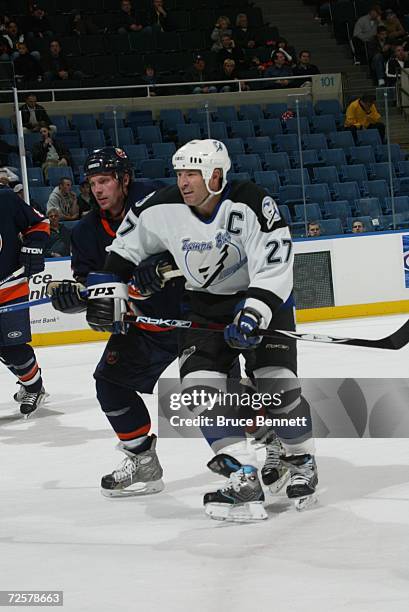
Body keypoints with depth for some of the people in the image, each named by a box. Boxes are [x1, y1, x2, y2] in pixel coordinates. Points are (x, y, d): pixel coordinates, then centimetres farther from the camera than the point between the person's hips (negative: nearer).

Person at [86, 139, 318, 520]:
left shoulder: (249, 204, -26)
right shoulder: (163, 209, -12)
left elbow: (274, 264, -30)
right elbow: (126, 245, 6)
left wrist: (254, 314, -40)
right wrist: (106, 287, 1)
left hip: (264, 298, -4)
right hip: (205, 303, 4)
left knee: (278, 386, -14)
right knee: (200, 385, -14)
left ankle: (300, 460, 13)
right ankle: (243, 478, -14)